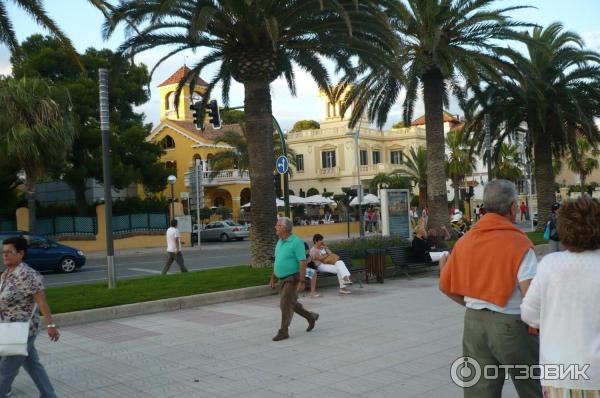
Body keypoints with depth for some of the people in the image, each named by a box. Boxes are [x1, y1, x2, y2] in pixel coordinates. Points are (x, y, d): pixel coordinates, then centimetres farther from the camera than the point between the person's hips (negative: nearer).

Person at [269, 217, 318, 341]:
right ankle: (311, 317, 35)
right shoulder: (280, 242, 9)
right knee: (291, 304, 17)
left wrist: (302, 282, -23)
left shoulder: (296, 242, -16)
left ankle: (283, 332, 2)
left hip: (292, 279, -9)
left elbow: (303, 262, -19)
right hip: (282, 279, 9)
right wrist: (272, 278, 17)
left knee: (286, 305, -8)